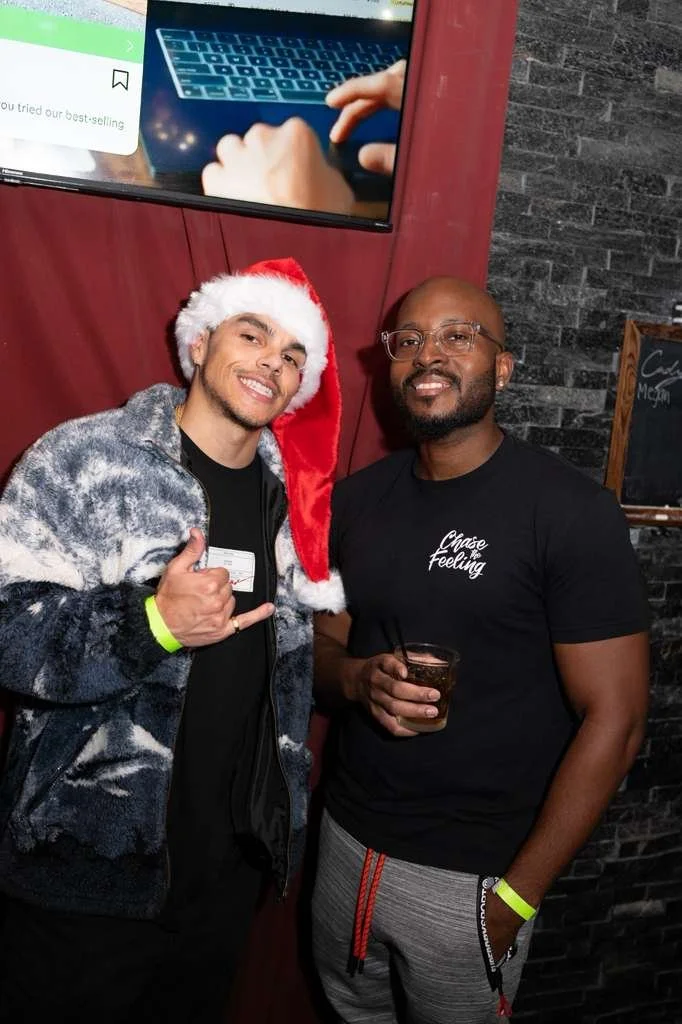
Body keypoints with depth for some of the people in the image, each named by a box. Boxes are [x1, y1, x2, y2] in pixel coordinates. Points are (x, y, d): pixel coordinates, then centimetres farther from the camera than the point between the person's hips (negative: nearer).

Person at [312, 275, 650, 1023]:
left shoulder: (572, 512, -16)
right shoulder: (354, 500, 0)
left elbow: (613, 720, -14)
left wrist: (517, 895, -14)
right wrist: (356, 678, -14)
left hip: (469, 876, -5)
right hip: (347, 842, 5)